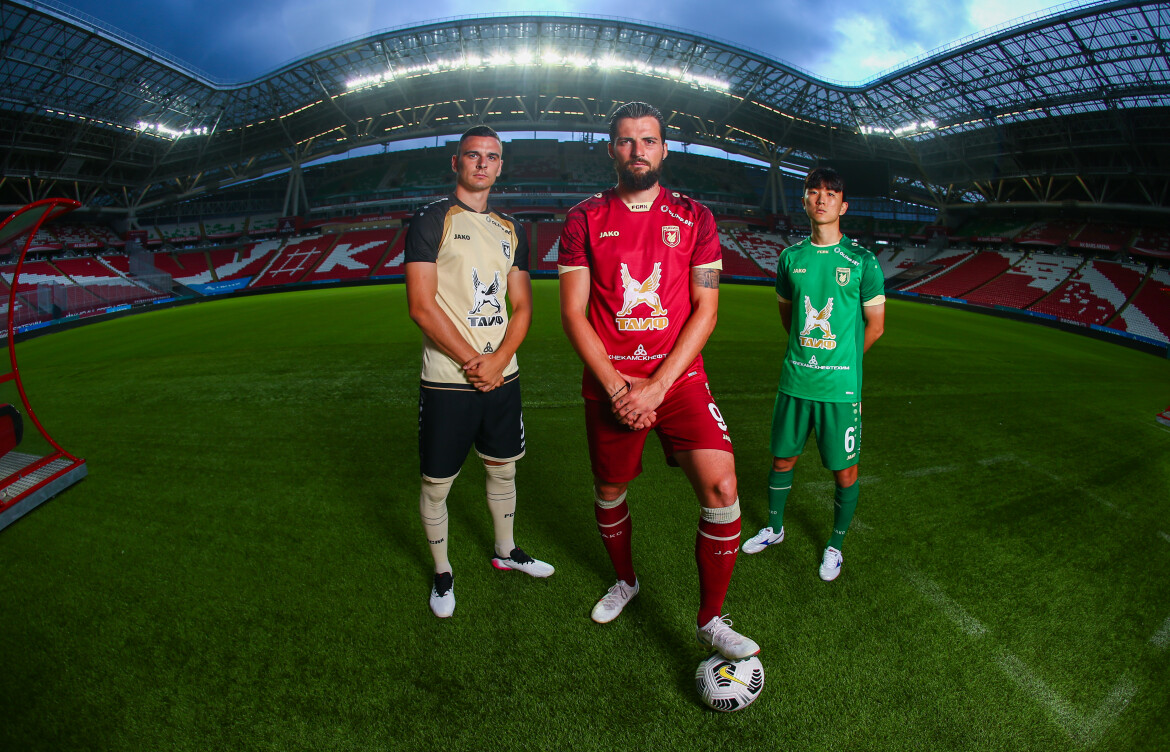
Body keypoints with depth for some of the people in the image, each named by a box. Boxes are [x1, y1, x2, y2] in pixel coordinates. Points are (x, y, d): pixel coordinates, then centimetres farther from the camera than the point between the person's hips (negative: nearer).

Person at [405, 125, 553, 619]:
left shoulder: (511, 232, 13)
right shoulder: (431, 221, -4)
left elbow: (522, 308, 10)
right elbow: (421, 306, -12)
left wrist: (499, 359, -7)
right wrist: (473, 360, -13)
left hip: (503, 375, 5)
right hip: (447, 381, -5)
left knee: (503, 468, 18)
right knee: (436, 484, 4)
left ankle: (506, 552, 40)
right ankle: (442, 574, 26)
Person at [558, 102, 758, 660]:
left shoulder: (693, 217, 4)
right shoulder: (584, 219, 2)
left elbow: (705, 311, -1)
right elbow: (573, 312, -2)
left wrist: (656, 386, -12)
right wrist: (617, 387, -12)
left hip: (678, 378, 0)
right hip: (608, 384, 1)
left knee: (721, 489, -14)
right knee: (609, 493, 13)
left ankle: (710, 620, 5)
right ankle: (625, 581, 43)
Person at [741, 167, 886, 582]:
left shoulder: (862, 261, -5)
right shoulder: (791, 257, 5)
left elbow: (875, 325, 3)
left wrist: (839, 360, 8)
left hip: (841, 386, -3)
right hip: (795, 380, 3)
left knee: (844, 470, 6)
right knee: (782, 458, 14)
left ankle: (835, 545, 27)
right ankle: (774, 528, 36)